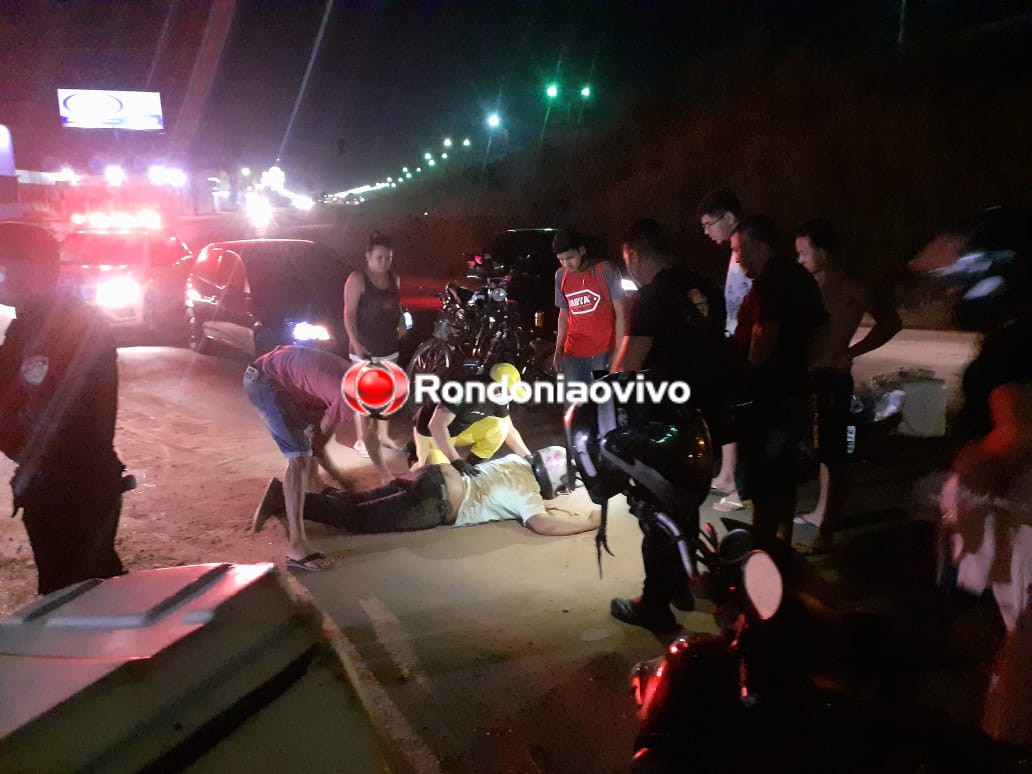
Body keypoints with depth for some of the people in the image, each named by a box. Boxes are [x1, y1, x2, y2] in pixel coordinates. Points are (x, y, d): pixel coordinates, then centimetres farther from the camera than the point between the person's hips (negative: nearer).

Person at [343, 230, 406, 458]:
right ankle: (361, 440, 7)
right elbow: (349, 314, -13)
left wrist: (401, 324, 3)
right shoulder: (357, 279, -11)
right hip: (365, 347, -6)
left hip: (389, 346, 6)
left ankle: (384, 435, 27)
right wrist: (356, 343, -21)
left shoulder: (394, 279, 8)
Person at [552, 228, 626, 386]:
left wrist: (619, 351, -11)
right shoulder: (560, 276, 8)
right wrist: (558, 350, 12)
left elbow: (620, 313, -5)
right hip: (573, 352, 4)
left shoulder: (605, 270, -6)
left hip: (604, 351, -4)